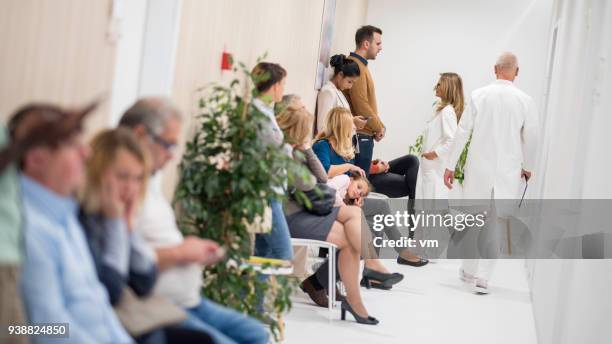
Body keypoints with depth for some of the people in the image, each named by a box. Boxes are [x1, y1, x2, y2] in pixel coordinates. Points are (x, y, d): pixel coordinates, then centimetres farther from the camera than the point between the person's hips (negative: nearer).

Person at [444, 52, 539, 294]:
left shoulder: (479, 95, -5)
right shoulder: (525, 101, -6)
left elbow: (462, 132, -4)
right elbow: (531, 138, -3)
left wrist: (450, 165, 3)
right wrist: (527, 166, 13)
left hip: (479, 168, 1)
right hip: (508, 171, -1)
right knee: (496, 224, 4)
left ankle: (468, 271, 27)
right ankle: (483, 277, -2)